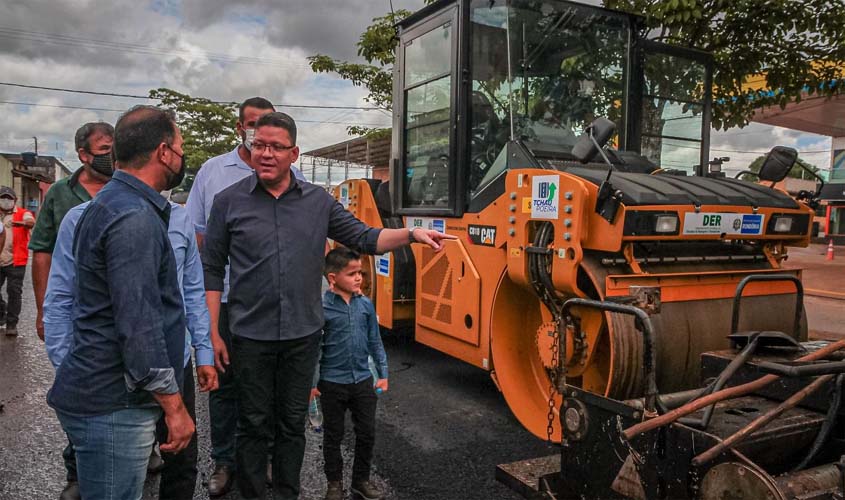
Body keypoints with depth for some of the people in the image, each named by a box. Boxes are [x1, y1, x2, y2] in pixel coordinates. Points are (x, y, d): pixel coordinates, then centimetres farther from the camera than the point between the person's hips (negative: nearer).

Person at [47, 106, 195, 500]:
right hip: (112, 407, -10)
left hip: (99, 391, 10)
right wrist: (174, 406, -18)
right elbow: (138, 325, -25)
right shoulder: (134, 218, -20)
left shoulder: (112, 202, 13)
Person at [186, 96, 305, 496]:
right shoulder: (212, 171, 5)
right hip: (224, 296, 0)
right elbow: (196, 233, 7)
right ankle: (224, 461, 24)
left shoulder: (290, 175, 3)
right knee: (224, 380, 9)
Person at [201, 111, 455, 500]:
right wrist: (212, 335, -4)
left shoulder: (318, 201, 3)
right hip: (251, 337, -2)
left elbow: (364, 238, 7)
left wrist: (411, 234, -7)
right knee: (254, 427, 11)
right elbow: (212, 271, -1)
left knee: (292, 425, 16)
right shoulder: (229, 201, -3)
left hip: (303, 336, 2)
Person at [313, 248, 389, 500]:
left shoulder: (366, 305, -2)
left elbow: (375, 342, 7)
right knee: (333, 437, 12)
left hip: (363, 380, 4)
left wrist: (382, 373, 8)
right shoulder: (321, 308, -14)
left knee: (367, 433, 12)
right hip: (332, 383, -4)